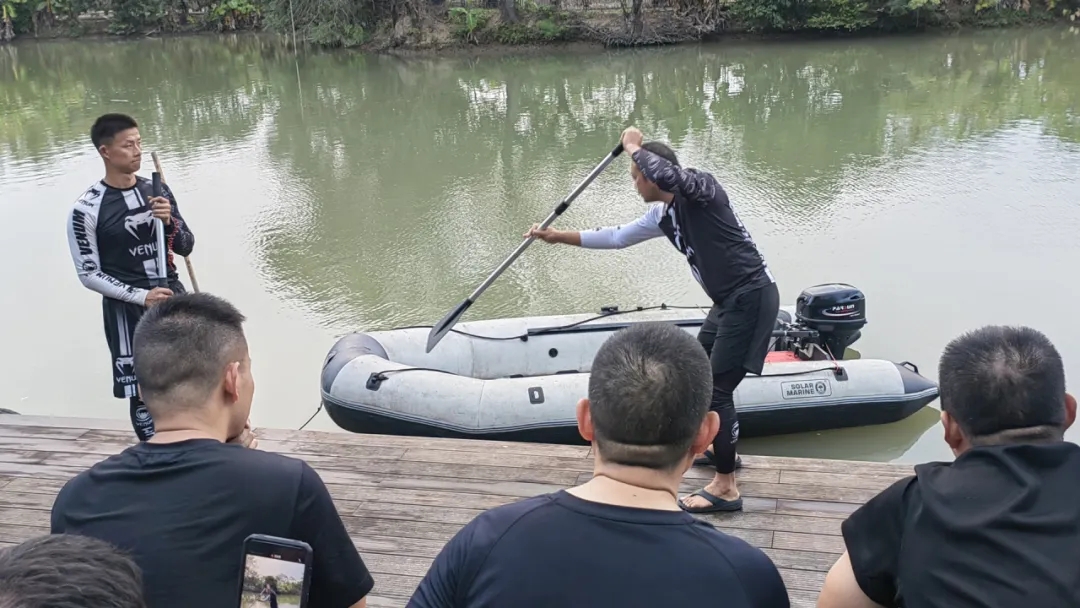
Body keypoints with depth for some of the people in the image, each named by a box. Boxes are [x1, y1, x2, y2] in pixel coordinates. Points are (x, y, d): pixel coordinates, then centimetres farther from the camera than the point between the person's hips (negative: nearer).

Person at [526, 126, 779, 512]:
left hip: (751, 296, -10)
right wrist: (560, 237, 21)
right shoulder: (661, 216, 10)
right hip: (729, 300, 10)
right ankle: (723, 448, 43)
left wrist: (633, 147, -18)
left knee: (716, 389, -10)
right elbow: (617, 237, 20)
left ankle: (725, 488, 0)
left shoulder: (700, 189, -15)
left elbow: (666, 173, -38)